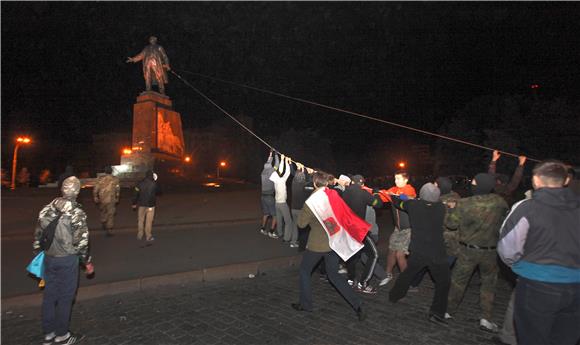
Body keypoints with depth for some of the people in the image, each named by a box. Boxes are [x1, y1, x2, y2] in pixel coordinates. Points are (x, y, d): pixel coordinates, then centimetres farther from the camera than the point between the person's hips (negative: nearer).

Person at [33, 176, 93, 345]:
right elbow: (81, 241, -15)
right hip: (67, 260, -6)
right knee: (65, 297, 7)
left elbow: (38, 234, 8)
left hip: (48, 258, 6)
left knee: (49, 294, 16)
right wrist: (87, 262, -3)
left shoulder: (47, 209, 1)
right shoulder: (77, 213, -18)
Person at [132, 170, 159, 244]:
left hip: (141, 204, 3)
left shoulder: (140, 183, -3)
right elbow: (157, 192, 9)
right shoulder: (154, 184, -10)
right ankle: (148, 237, 5)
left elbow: (136, 194, -1)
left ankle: (140, 235, 22)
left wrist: (134, 203, 9)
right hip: (150, 205, -3)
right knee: (149, 221, 3)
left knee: (141, 220, 15)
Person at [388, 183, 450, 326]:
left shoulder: (413, 205, -10)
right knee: (443, 282, 12)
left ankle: (394, 295, 40)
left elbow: (399, 203, 9)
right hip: (437, 253, -2)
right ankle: (436, 313, 6)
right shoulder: (441, 207, -11)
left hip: (417, 251, 2)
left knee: (407, 273, 24)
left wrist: (392, 196, 31)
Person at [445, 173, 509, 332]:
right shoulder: (500, 202, -12)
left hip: (468, 250, -1)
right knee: (488, 283, 16)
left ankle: (449, 309, 28)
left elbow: (451, 223, -8)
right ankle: (486, 318, 15)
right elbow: (505, 220, 6)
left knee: (458, 280, 15)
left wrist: (452, 208, 7)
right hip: (490, 251, 1)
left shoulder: (464, 204, -18)